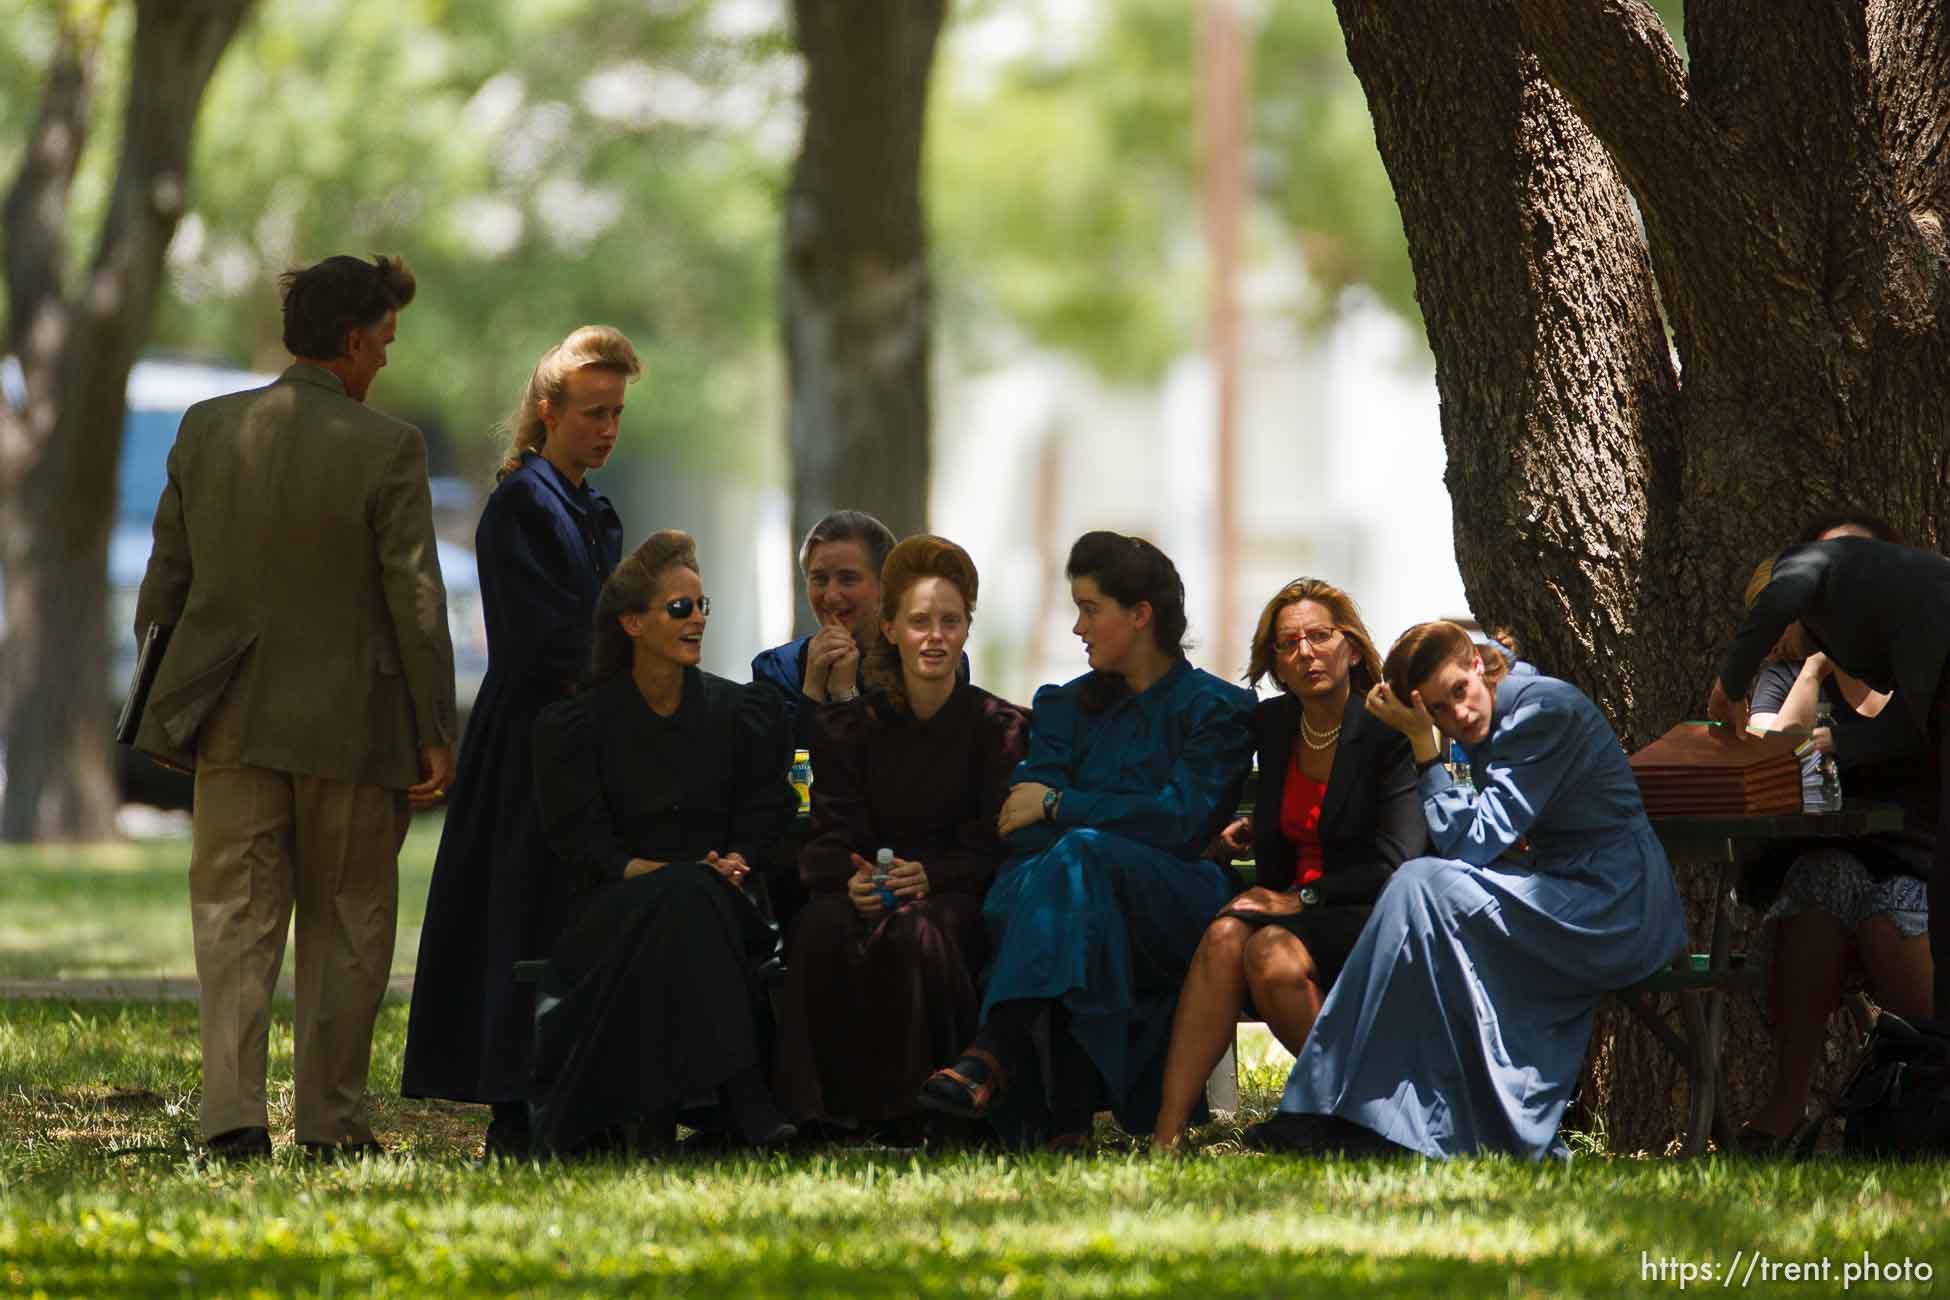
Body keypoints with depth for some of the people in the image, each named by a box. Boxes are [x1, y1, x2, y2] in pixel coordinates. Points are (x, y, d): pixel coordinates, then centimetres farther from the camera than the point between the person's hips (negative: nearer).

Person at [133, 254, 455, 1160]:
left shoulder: (205, 431, 2)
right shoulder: (386, 450, -11)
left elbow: (165, 578, 8)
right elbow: (415, 601, -10)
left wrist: (159, 701, 17)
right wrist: (435, 733, -4)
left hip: (232, 718, 3)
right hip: (349, 724, -3)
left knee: (234, 917, 6)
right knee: (344, 925, 10)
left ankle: (232, 1112, -7)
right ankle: (329, 1120, 12)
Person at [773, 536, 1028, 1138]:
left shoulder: (998, 726, 4)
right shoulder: (848, 724, 9)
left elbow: (989, 847, -1)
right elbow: (831, 834, 2)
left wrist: (927, 877, -20)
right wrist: (852, 879, -22)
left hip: (955, 897, -2)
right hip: (868, 889, 2)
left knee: (917, 931, -37)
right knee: (823, 926, -34)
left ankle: (920, 1107, -25)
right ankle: (835, 1105, -28)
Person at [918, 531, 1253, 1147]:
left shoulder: (1216, 709, 9)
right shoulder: (1066, 706, 23)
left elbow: (1180, 820, -8)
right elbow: (1023, 829, 7)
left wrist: (1059, 806, -6)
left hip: (1174, 912, -4)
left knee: (1079, 854, -36)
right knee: (1027, 876, -34)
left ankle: (993, 1058, -53)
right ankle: (1067, 1115, -51)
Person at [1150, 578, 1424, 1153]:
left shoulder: (1387, 733, -8)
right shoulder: (1272, 724, 12)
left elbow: (1395, 865, -16)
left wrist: (1302, 899, -16)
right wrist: (1257, 829, 9)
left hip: (1371, 920, -5)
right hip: (1297, 907, 5)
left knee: (1273, 952, -35)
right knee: (1225, 935, -28)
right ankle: (1167, 1137, -39)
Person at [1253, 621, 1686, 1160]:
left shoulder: (1543, 709, -14)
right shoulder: (1488, 730, 13)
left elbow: (1471, 843, -18)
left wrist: (1423, 746, -15)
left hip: (1619, 908, -9)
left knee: (1425, 887, -19)